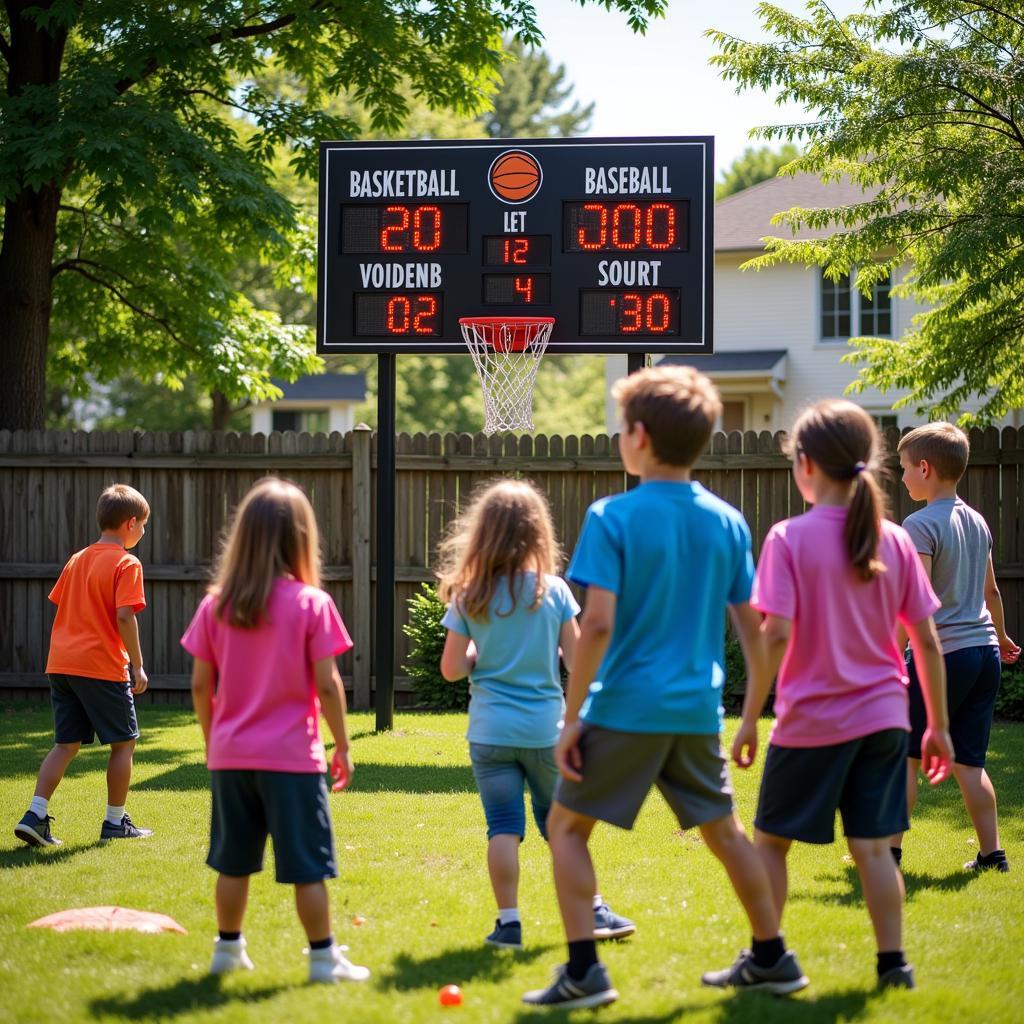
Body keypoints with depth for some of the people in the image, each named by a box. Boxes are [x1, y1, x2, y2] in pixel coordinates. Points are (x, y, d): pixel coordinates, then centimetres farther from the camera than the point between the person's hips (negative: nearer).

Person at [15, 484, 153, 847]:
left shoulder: (77, 560, 16)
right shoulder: (126, 564, -7)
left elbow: (59, 607, 17)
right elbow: (124, 617, -16)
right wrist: (137, 665, -11)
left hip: (61, 663, 7)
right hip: (102, 667, -7)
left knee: (67, 743, 10)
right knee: (124, 741, 8)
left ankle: (35, 816, -3)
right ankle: (115, 821, 12)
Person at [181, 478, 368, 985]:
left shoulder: (216, 605, 1)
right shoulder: (311, 604, -9)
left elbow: (200, 686, 4)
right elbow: (326, 685, -10)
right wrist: (342, 747, 1)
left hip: (230, 754, 4)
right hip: (291, 754, -4)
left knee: (233, 860, 15)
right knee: (307, 864, 3)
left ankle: (228, 948, 24)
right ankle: (324, 957, 7)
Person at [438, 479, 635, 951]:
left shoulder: (469, 597, -4)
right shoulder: (554, 590, -5)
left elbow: (451, 669, -3)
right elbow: (576, 659, -3)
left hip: (491, 730, -1)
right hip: (545, 728, 1)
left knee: (504, 827, 1)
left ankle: (508, 922, 0)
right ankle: (593, 910, 18)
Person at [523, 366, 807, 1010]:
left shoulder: (614, 517, -10)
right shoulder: (727, 522, 5)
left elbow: (598, 624, -17)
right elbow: (753, 626, 7)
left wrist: (572, 717, -11)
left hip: (626, 708, -5)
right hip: (699, 710, 5)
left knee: (567, 825, 7)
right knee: (724, 830, 19)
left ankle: (584, 971, -2)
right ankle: (772, 959, 25)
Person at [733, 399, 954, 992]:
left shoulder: (790, 539, -10)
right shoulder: (895, 541, 2)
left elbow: (776, 635, -17)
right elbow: (927, 642, 3)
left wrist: (751, 718, -10)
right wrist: (939, 725, 10)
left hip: (811, 720, -3)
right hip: (882, 718, 4)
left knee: (771, 841, 11)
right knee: (873, 846, 8)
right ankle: (893, 961, 4)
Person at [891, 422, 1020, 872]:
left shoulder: (920, 525, -11)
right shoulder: (977, 522, 12)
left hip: (941, 654, -7)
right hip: (984, 652, 7)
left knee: (906, 755, 3)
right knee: (968, 762, 11)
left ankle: (890, 848, 5)